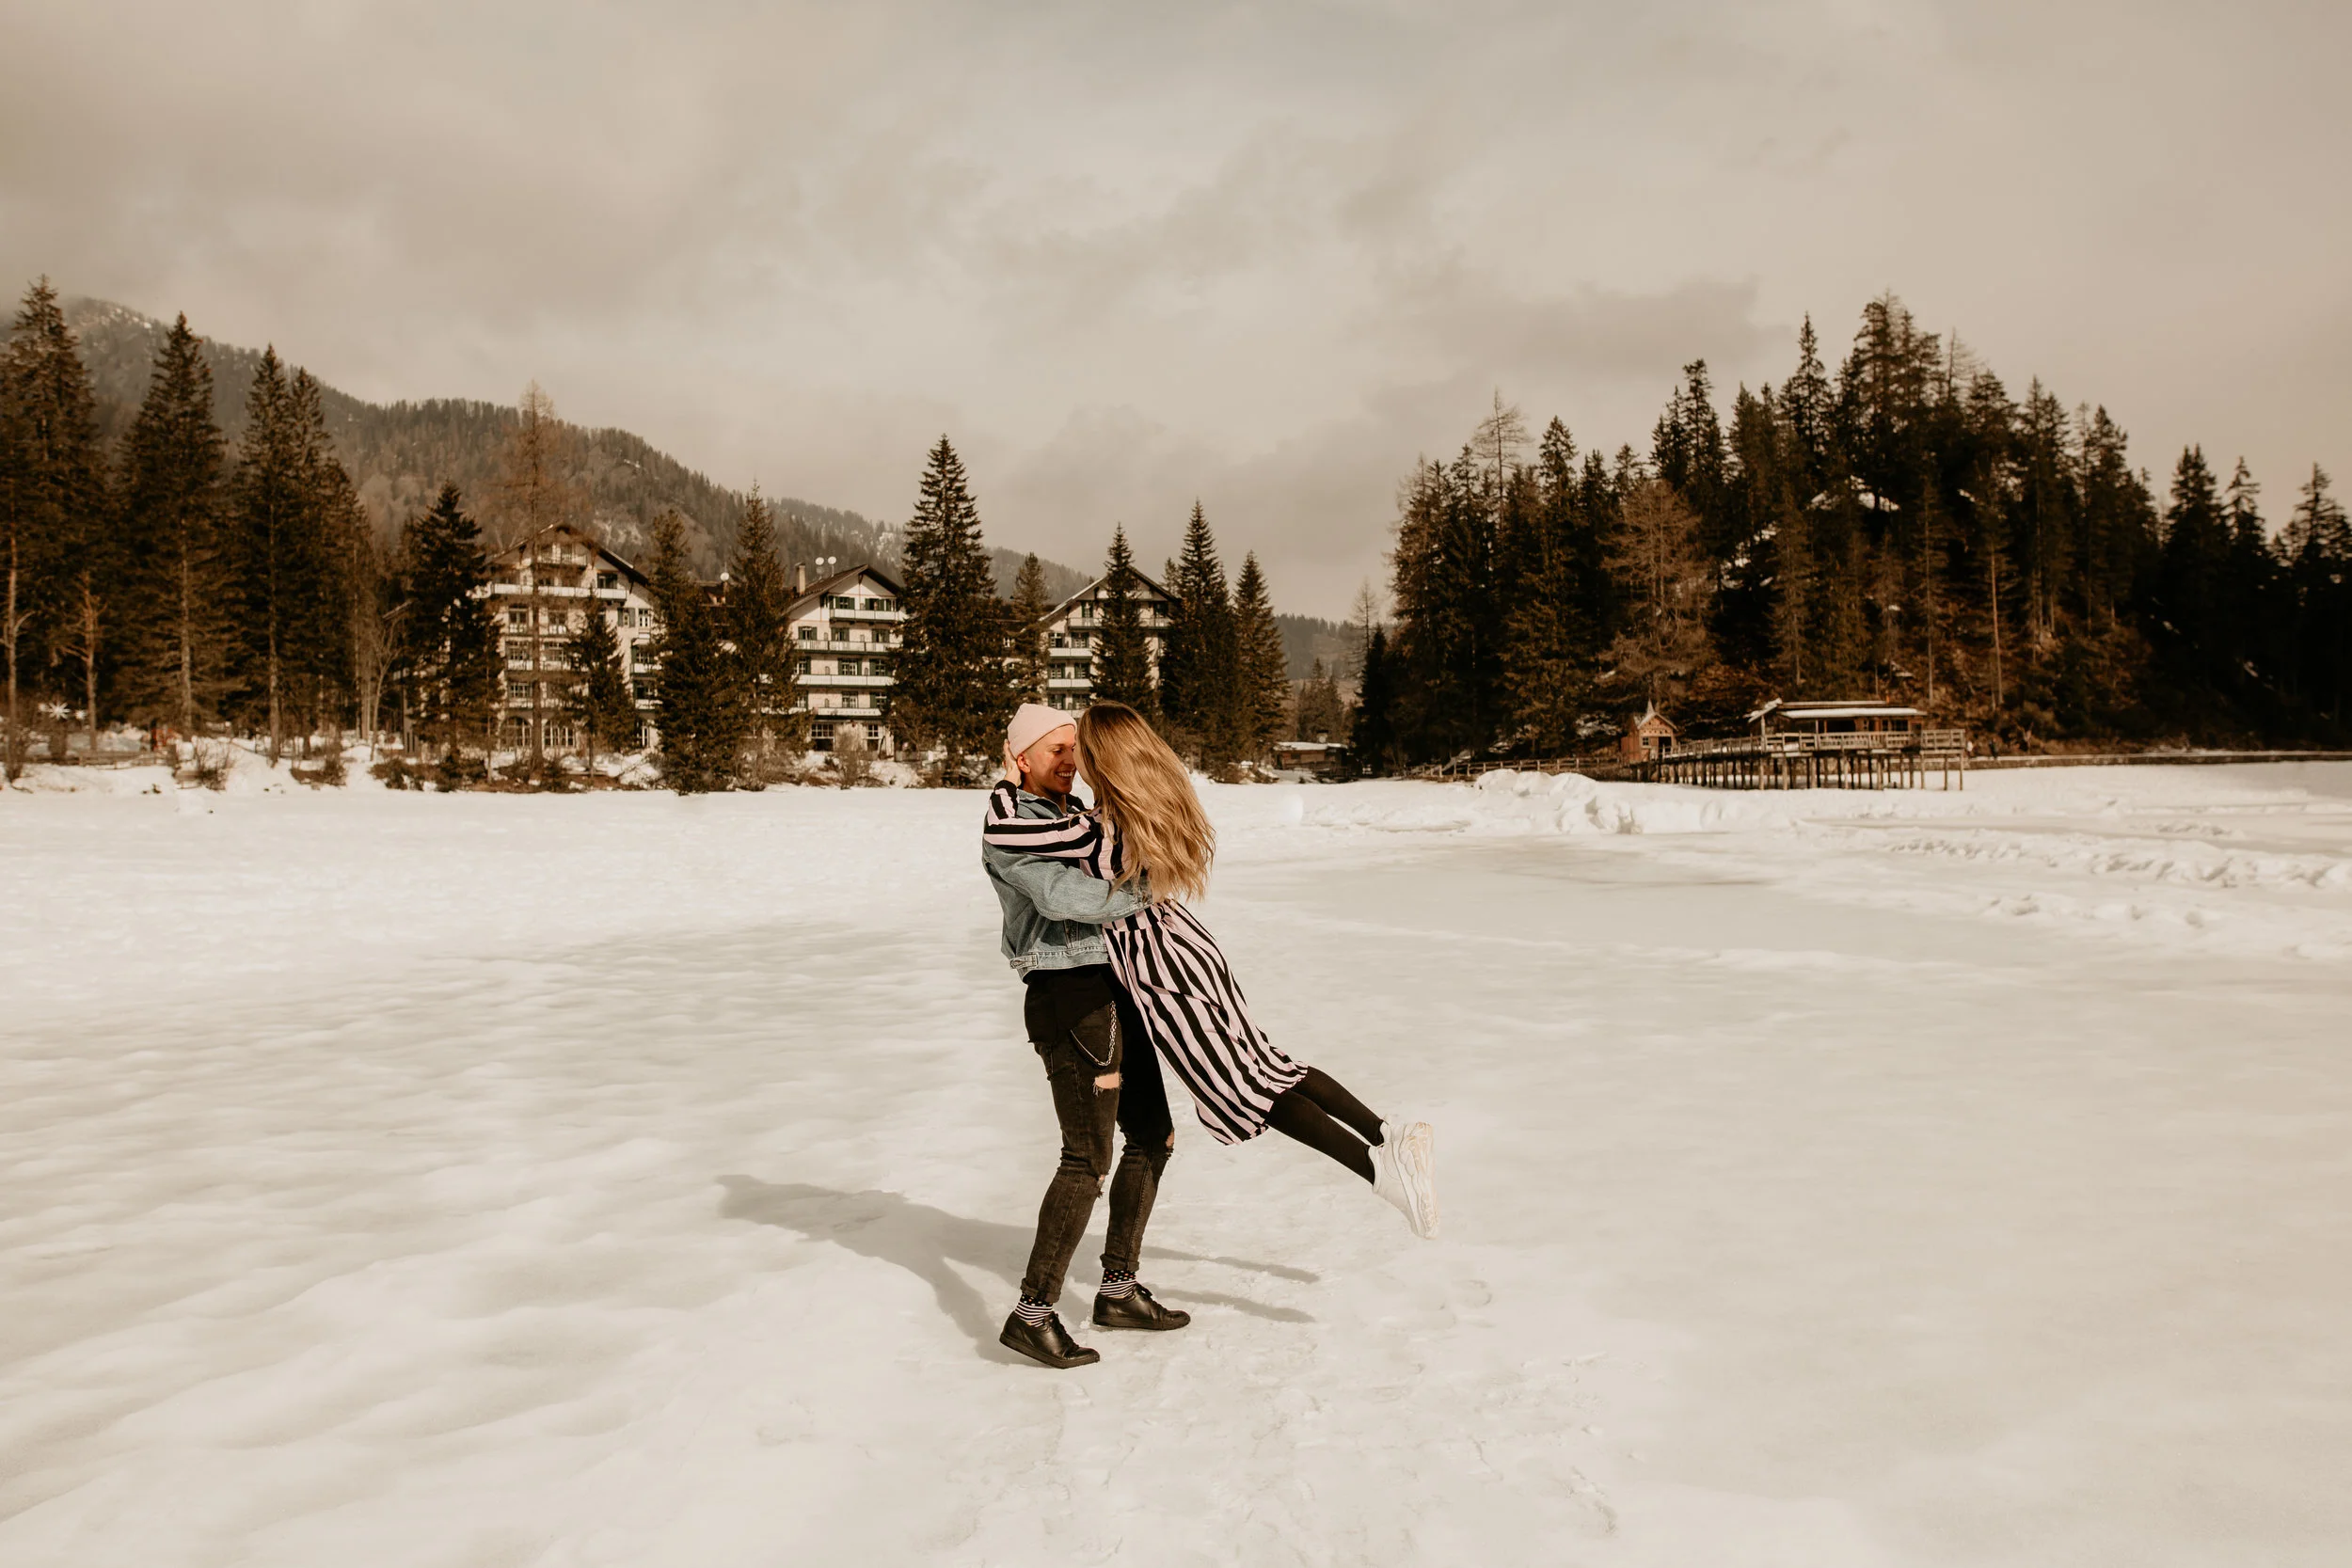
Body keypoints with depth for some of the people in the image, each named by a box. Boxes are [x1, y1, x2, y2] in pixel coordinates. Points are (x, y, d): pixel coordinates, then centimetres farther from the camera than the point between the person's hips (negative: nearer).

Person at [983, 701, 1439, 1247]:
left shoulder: (1094, 832, -24)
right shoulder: (1165, 808, 1)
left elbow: (998, 833, -23)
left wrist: (1006, 784, -6)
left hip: (1162, 972, -8)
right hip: (1194, 947, 8)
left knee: (1243, 1091, -1)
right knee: (1267, 1064, 17)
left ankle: (1378, 1166, -7)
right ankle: (1390, 1136, 15)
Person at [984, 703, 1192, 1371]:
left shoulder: (1068, 814, 19)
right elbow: (1066, 895, -24)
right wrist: (1141, 895, -12)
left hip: (1110, 994, 10)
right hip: (1069, 998, -10)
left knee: (1153, 1136, 14)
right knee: (1089, 1157, -10)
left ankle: (1118, 1290, 23)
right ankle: (1032, 1314, -2)